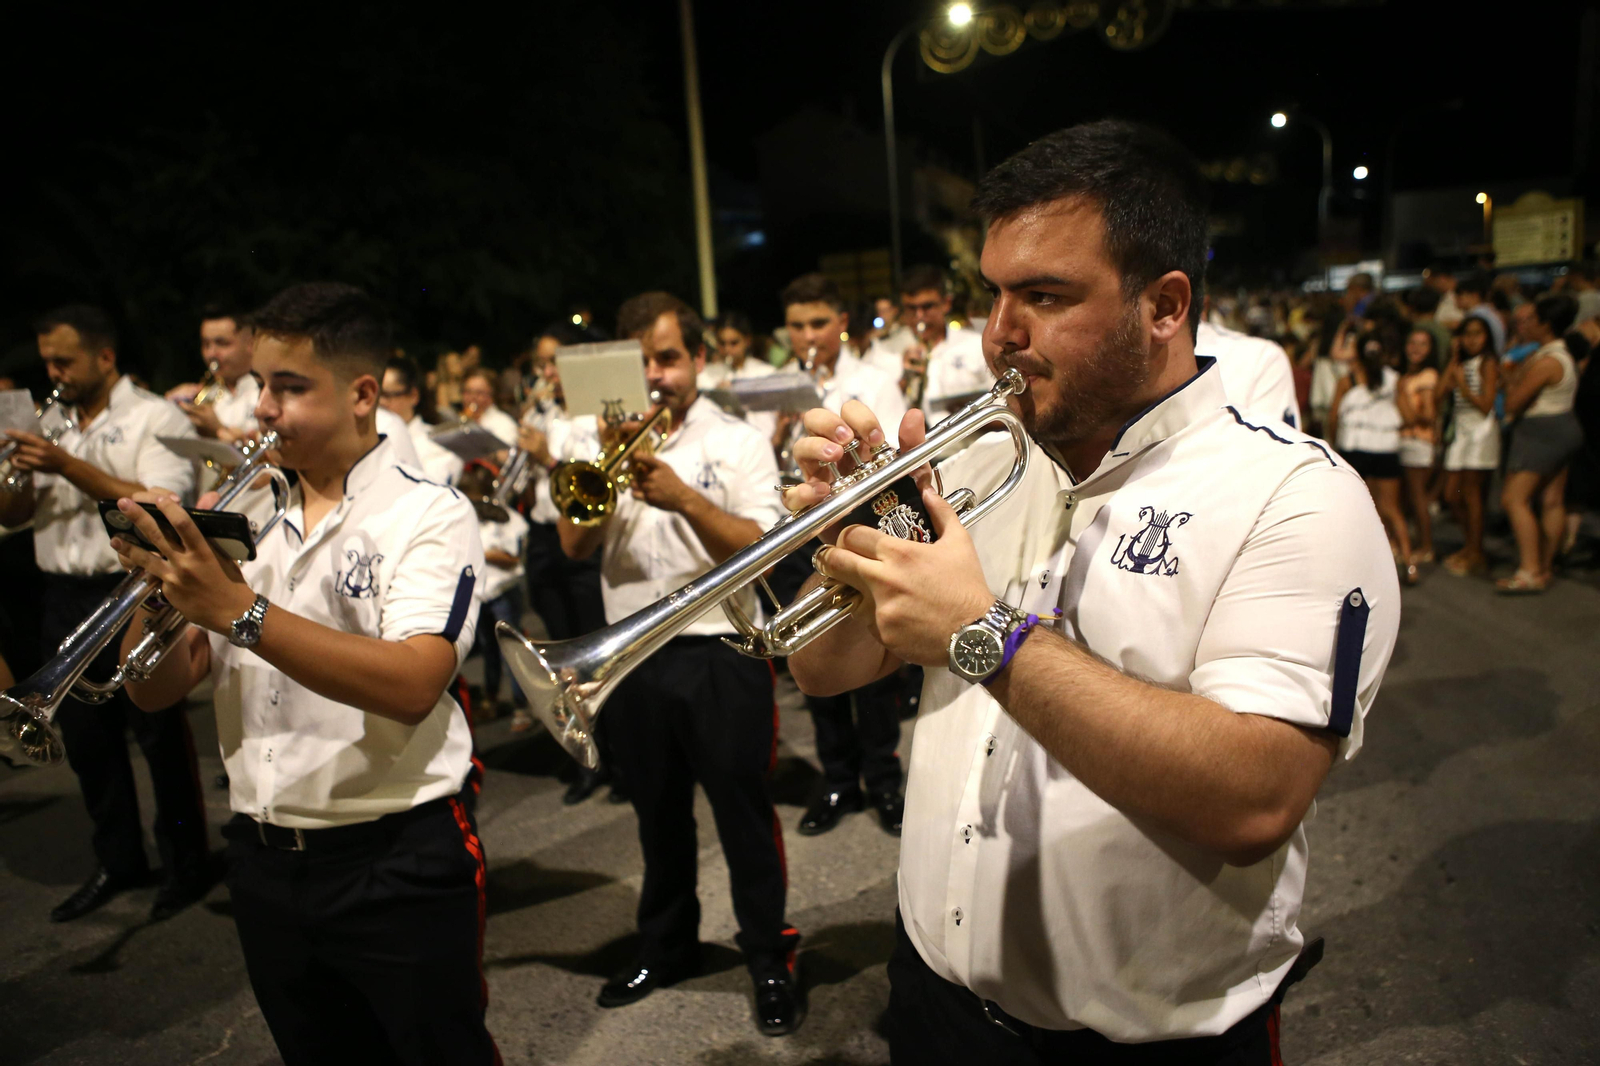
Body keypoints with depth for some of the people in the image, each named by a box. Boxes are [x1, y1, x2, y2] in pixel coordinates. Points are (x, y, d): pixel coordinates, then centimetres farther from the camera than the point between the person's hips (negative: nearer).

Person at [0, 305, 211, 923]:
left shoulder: (155, 419, -5)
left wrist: (67, 466, -20)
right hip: (64, 601, 7)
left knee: (160, 737, 1)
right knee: (86, 739, 14)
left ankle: (186, 865, 14)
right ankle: (118, 861, 29)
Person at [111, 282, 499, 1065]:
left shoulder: (428, 515, -11)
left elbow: (411, 686, -26)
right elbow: (154, 691, 4)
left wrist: (240, 611, -30)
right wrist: (163, 587, -14)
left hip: (396, 861, -5)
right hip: (263, 862, 6)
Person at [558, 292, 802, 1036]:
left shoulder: (735, 442, -2)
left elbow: (761, 550, -13)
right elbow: (574, 546, 2)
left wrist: (684, 497, -24)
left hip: (718, 657, -4)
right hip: (632, 659, 4)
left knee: (743, 815, 5)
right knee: (658, 814, 19)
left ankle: (770, 961, 23)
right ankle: (666, 947, 38)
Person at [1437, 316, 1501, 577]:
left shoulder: (1487, 363, -2)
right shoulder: (1458, 364, 16)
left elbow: (1486, 404, -8)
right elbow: (1438, 395, 1)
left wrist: (1463, 386, -18)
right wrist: (1453, 360, 3)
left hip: (1480, 431, -7)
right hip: (1459, 431, 7)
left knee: (1471, 492, -5)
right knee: (1451, 495, 5)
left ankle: (1474, 554, 5)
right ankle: (1472, 548, 21)